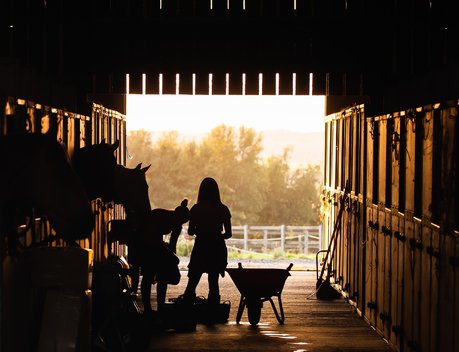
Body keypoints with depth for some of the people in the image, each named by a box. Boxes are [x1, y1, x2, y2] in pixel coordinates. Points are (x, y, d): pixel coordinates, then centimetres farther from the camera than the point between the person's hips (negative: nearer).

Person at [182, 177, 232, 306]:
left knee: (192, 283, 4)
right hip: (217, 250, 2)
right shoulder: (223, 209, -2)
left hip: (200, 248, -1)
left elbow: (190, 231, -3)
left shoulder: (196, 209, -6)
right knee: (213, 283, 9)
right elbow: (228, 233, 0)